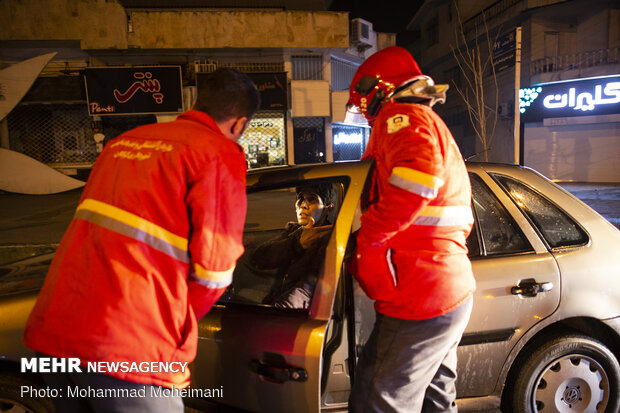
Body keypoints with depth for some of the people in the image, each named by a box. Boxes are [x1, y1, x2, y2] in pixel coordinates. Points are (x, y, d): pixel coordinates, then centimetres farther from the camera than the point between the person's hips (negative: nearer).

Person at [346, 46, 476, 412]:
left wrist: (366, 240, -20)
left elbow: (419, 176, -32)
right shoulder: (432, 124, 23)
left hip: (419, 300, -11)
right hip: (453, 290, 11)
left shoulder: (400, 115, -8)